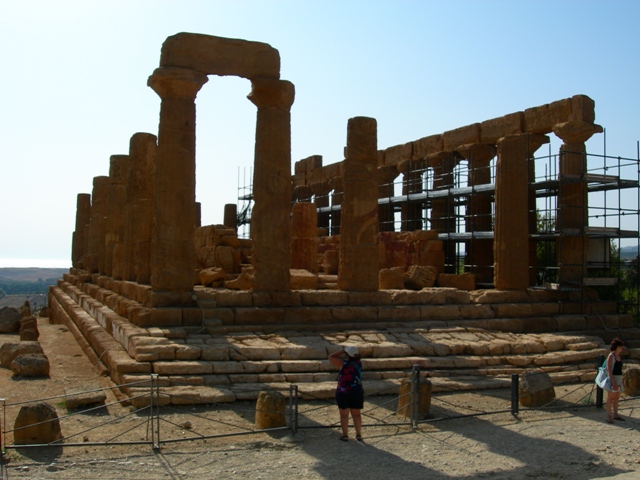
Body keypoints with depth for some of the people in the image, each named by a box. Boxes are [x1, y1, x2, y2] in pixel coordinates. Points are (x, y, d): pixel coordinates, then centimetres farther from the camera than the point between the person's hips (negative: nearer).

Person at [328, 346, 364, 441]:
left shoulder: (344, 363, -15)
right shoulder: (359, 363, 1)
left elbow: (331, 357, -7)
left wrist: (342, 351, -2)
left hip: (343, 393, -4)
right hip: (357, 393, 4)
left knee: (344, 414, 5)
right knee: (356, 414, 11)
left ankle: (345, 435, 9)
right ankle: (359, 435, 13)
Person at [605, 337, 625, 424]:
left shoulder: (618, 356, 12)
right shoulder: (610, 356, -15)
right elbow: (609, 370, -19)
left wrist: (620, 381, 19)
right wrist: (613, 383, -24)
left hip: (618, 378, 9)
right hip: (612, 379, -9)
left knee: (616, 398, 14)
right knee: (610, 398, -4)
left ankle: (615, 415, 24)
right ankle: (608, 417, 1)